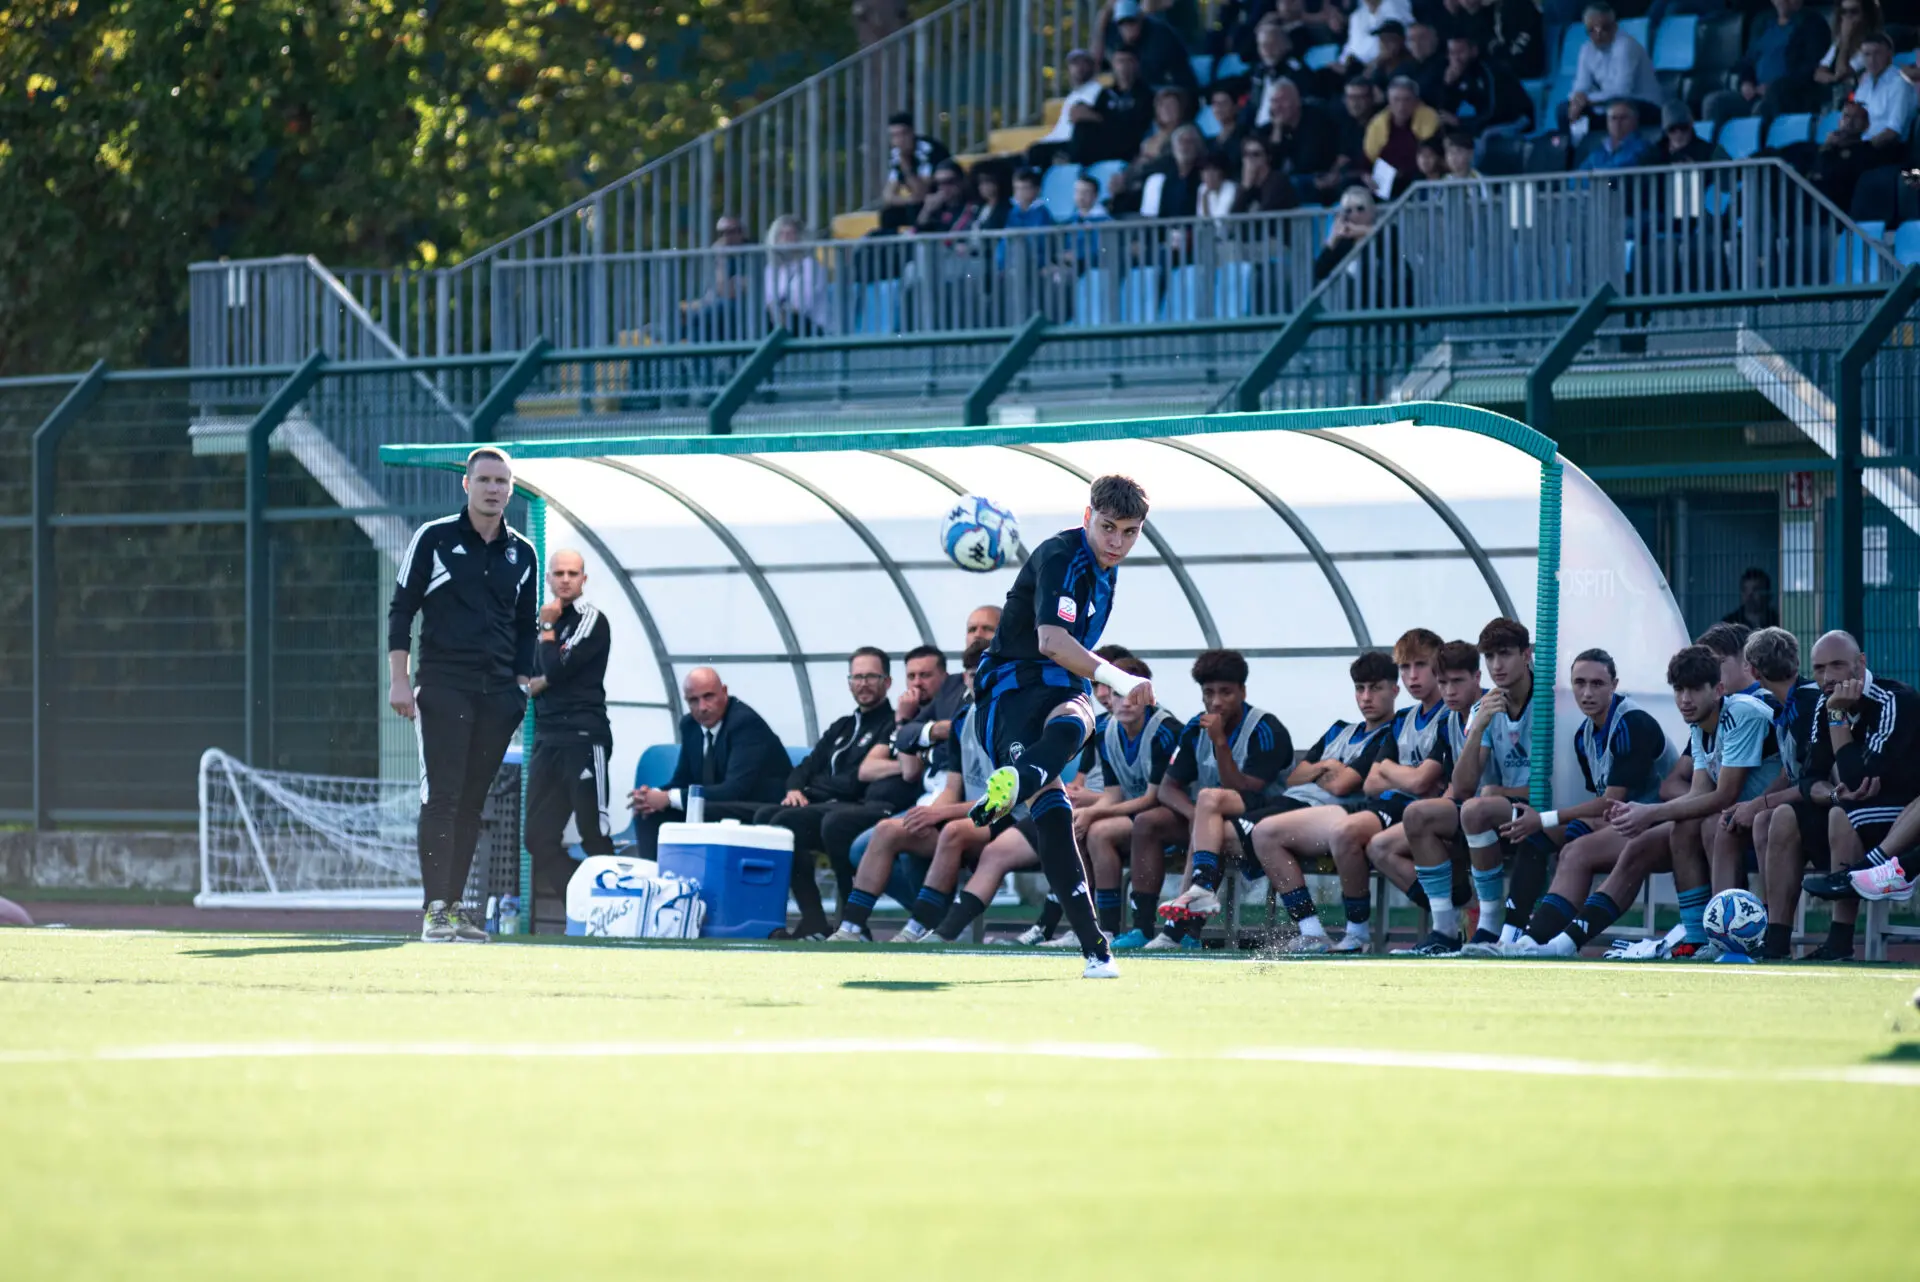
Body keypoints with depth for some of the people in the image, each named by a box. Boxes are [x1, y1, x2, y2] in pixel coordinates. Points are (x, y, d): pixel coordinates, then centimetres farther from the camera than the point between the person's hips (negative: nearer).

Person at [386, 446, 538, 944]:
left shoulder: (522, 554, 13)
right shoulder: (433, 539, 1)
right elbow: (400, 610, 1)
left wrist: (522, 687, 10)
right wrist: (399, 681, -7)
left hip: (498, 696, 4)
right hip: (442, 689, -4)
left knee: (472, 802, 5)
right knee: (441, 797, -11)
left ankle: (455, 906, 9)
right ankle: (435, 910, -13)